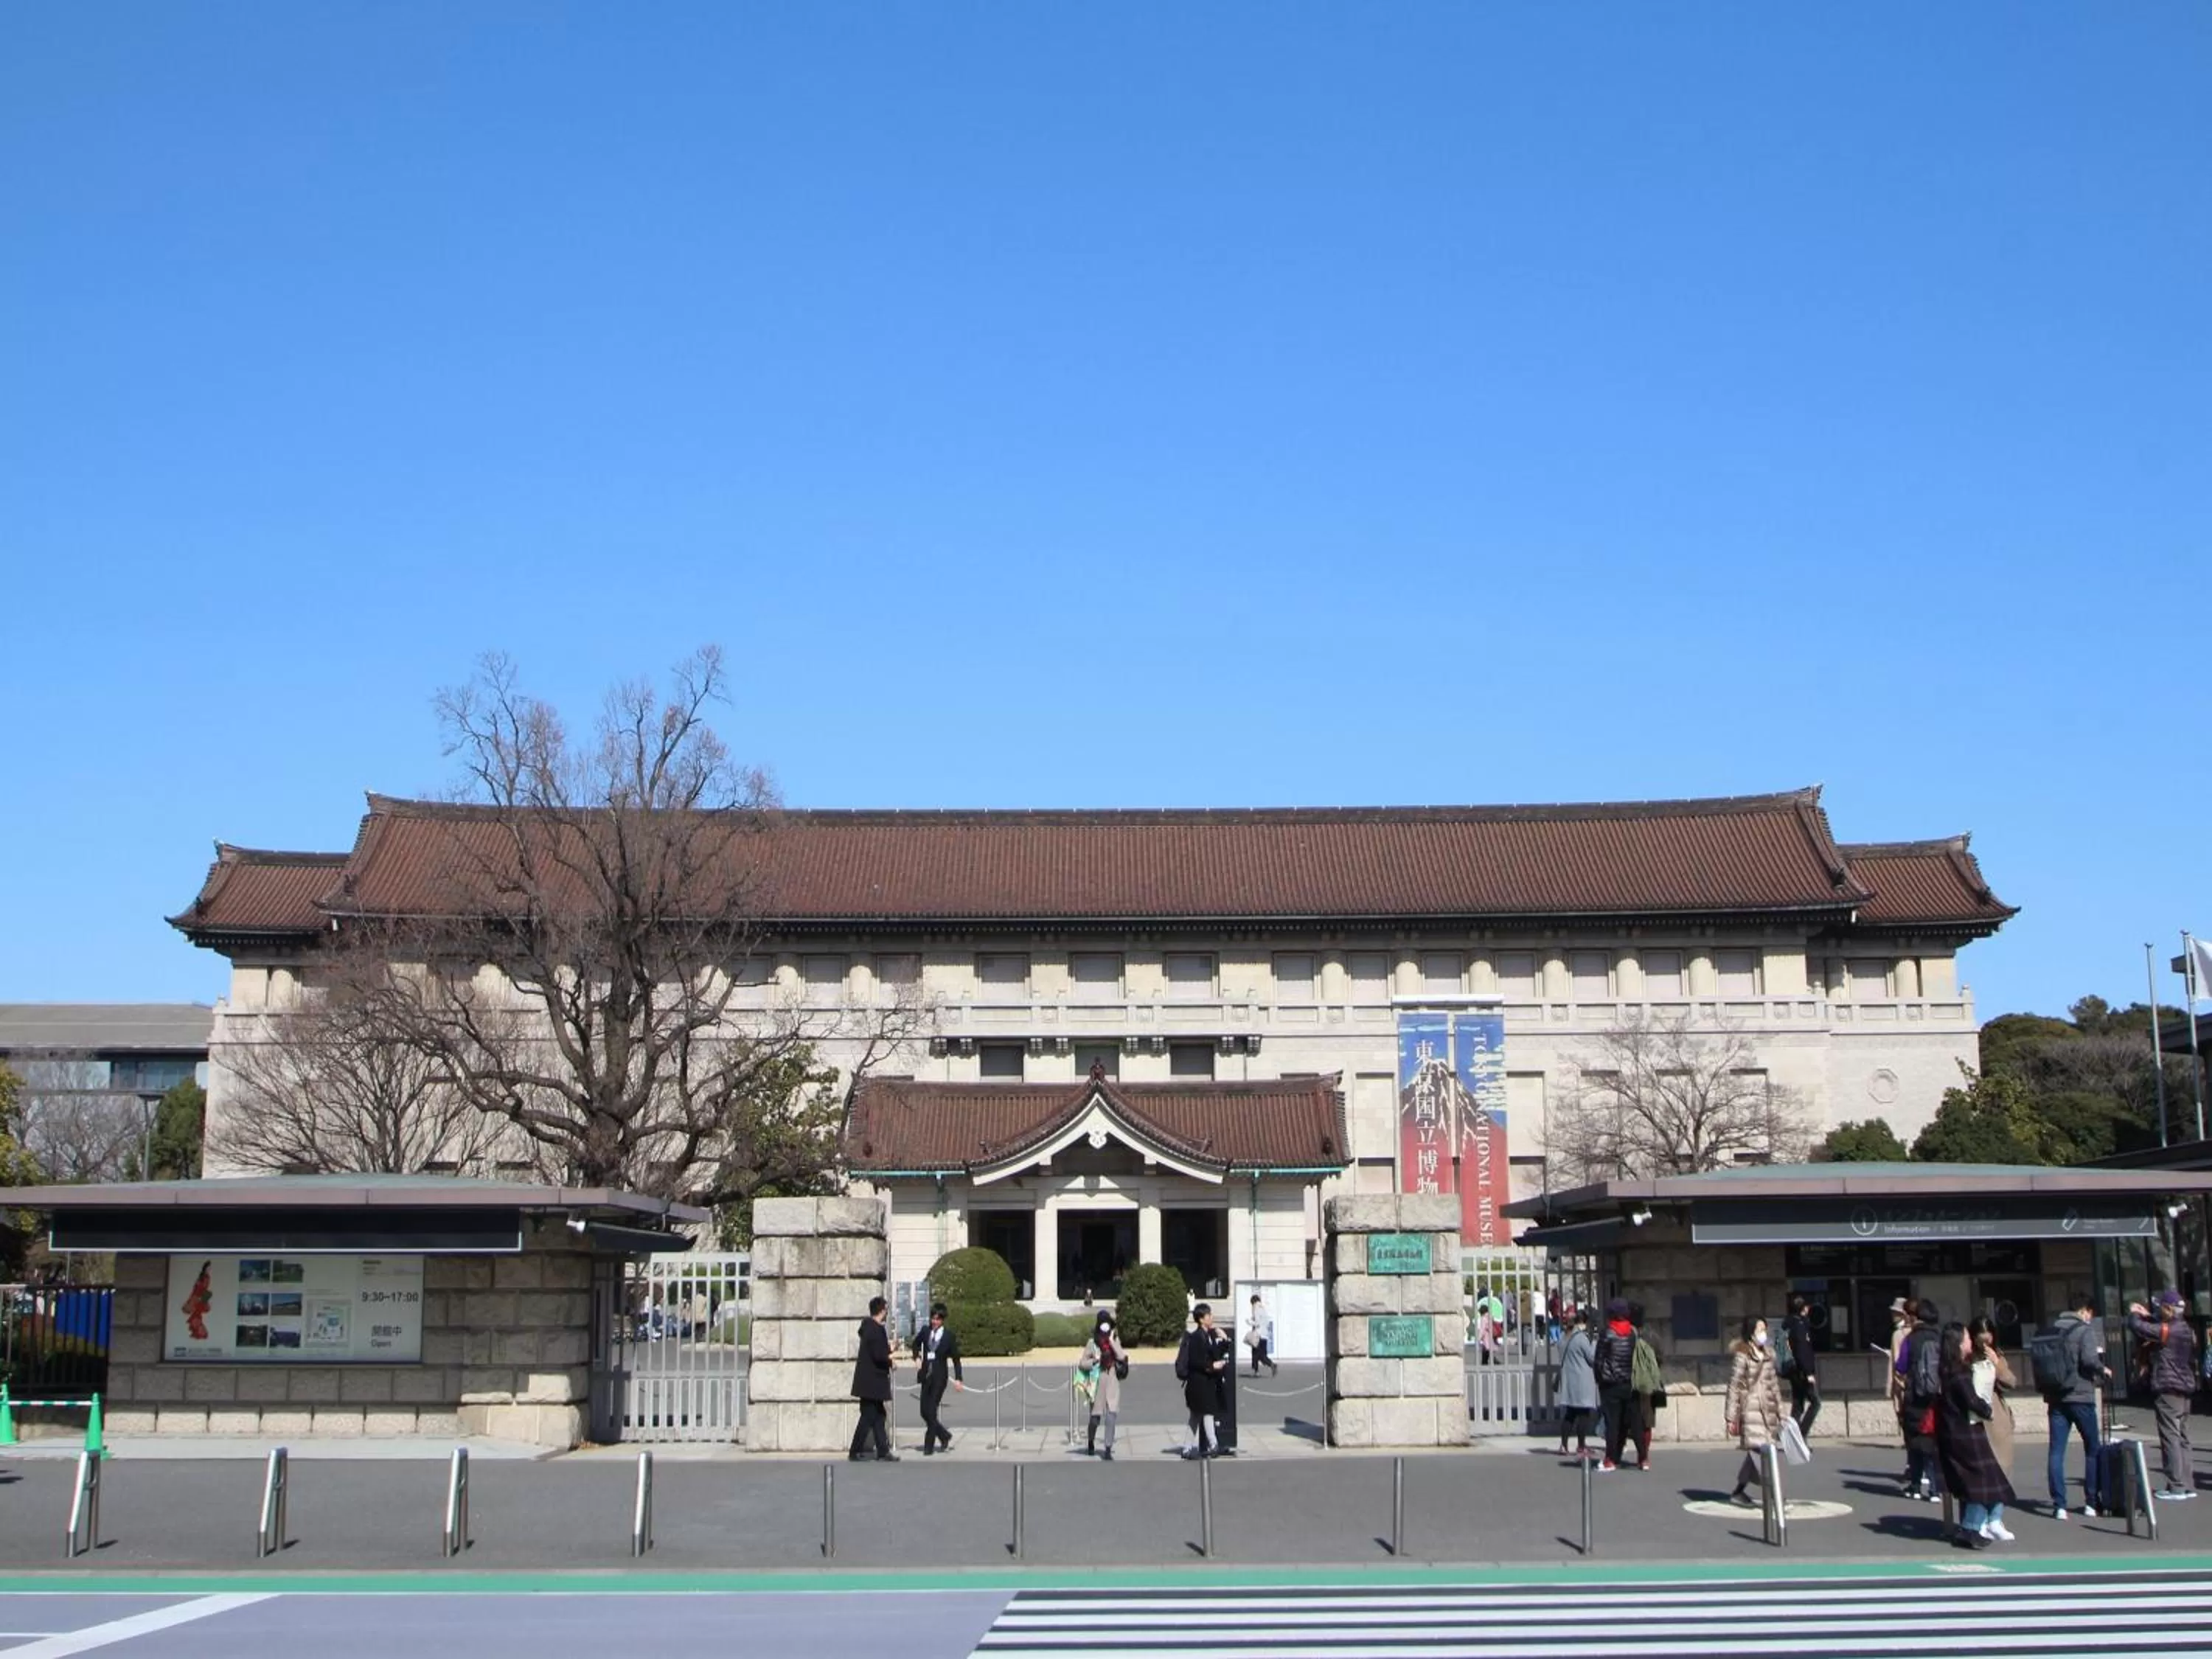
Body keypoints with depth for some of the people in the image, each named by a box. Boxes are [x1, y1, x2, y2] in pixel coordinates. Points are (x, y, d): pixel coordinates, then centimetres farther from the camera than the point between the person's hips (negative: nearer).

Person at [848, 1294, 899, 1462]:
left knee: (878, 1416, 12)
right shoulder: (877, 1330, -19)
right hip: (872, 1381, -10)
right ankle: (855, 1452, 3)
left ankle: (883, 1452, 15)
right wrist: (891, 1362, -8)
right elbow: (879, 1356, -24)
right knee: (868, 1417, -3)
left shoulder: (867, 1327, 10)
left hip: (870, 1380, 10)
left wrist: (888, 1350, 12)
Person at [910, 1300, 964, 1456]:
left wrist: (958, 1379, -5)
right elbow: (916, 1342, 25)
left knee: (931, 1410, -8)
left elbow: (956, 1358, 0)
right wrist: (917, 1357, 8)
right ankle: (944, 1436, 26)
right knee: (924, 1412, 5)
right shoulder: (925, 1331, 3)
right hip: (926, 1375, 4)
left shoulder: (949, 1336, -6)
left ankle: (929, 1445, 2)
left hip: (940, 1376, -4)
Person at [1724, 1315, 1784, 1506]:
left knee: (1755, 1452, 9)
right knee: (1759, 1448, -12)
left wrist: (1780, 1409, 18)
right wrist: (1731, 1417, -9)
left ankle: (1738, 1492, 21)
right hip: (1750, 1408, -7)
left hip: (1767, 1408, 7)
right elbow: (1734, 1387, -8)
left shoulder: (1768, 1354, 13)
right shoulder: (1742, 1356, -8)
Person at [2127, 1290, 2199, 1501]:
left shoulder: (2167, 1331, -15)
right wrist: (2147, 1315, 26)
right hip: (2186, 1389, 9)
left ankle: (2177, 1487, -8)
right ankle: (2188, 1485, 15)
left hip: (2169, 1390, -9)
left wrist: (2134, 1313, 4)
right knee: (2183, 1438, 13)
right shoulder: (2186, 1330, 12)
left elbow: (2138, 1327, -16)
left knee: (2170, 1438, -7)